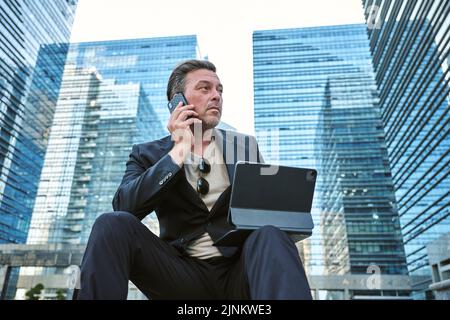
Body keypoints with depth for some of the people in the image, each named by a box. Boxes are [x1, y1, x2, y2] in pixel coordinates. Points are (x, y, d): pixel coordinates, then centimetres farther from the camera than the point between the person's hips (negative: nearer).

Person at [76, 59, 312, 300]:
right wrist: (178, 152, -15)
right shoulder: (148, 154, 7)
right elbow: (123, 208, -10)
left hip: (239, 270, 0)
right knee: (113, 224, -23)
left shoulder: (245, 146, 12)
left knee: (270, 236, -33)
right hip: (182, 273, 1)